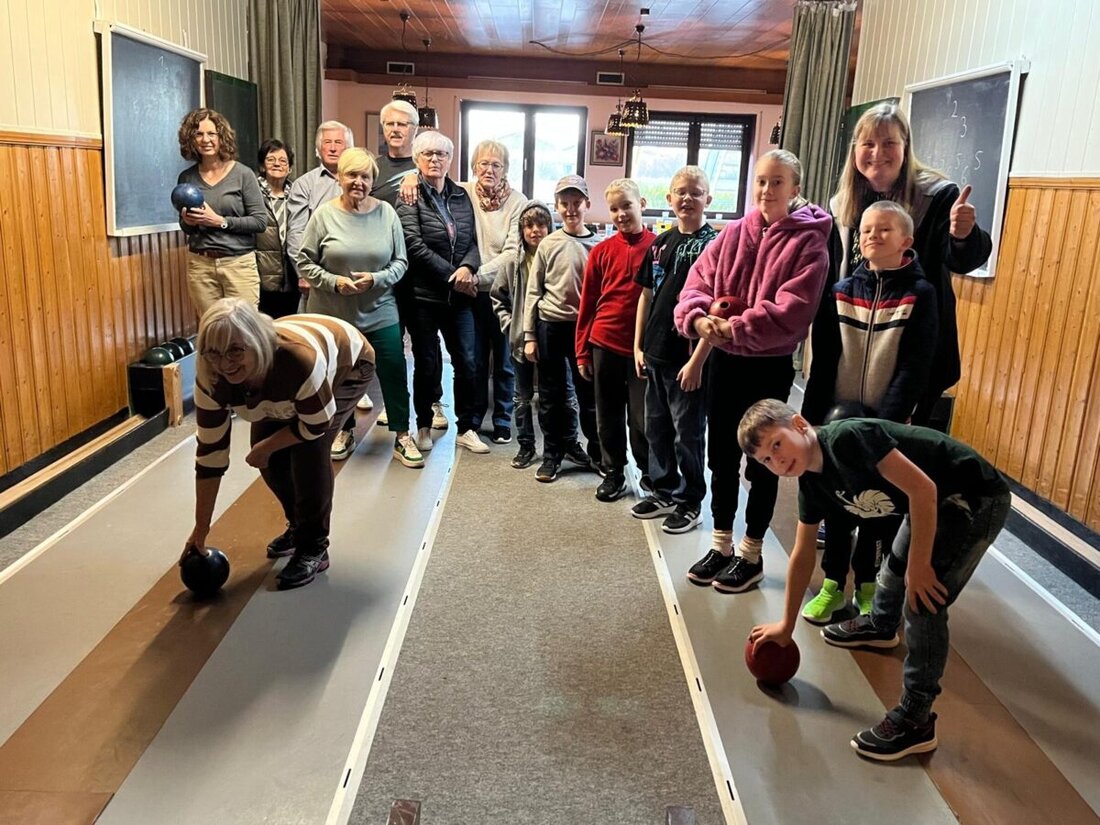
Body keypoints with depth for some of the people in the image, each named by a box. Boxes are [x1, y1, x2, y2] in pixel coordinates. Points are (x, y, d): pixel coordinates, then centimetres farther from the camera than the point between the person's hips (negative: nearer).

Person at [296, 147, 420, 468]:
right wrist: (333, 281, -16)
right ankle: (344, 431, 34)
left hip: (379, 314, 0)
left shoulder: (386, 213, -2)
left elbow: (401, 262, 1)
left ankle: (402, 437, 14)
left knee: (394, 373, 1)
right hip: (333, 314, 0)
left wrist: (376, 279, -16)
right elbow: (305, 262, -2)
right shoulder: (324, 214, -5)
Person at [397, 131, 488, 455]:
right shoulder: (410, 197, -4)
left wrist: (467, 268, -14)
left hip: (458, 295, 4)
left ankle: (466, 429, 17)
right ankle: (424, 426, 23)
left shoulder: (461, 196, 11)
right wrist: (452, 275, -15)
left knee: (466, 362, 4)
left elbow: (473, 241, 7)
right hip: (423, 295, -4)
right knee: (428, 364, 5)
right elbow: (414, 245, -14)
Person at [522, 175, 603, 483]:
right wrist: (529, 336, -1)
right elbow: (533, 292, 2)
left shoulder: (598, 246, 1)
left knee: (589, 393, 8)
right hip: (550, 325, 1)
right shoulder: (548, 244, 1)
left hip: (586, 326, 0)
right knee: (551, 395, 9)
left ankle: (597, 453, 22)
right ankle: (552, 454, 20)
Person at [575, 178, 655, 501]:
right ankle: (613, 472, 27)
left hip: (644, 346, -2)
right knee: (609, 415, 12)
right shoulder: (601, 251, 1)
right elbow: (587, 303, 4)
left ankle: (650, 472, 26)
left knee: (642, 416, 6)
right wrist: (582, 352, 3)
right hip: (605, 344, 2)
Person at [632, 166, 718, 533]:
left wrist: (697, 359, -17)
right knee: (656, 428, 16)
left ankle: (691, 502, 20)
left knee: (688, 433, 5)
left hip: (689, 358, -6)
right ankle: (664, 492, 32)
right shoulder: (661, 243, 9)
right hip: (655, 354, 6)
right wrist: (638, 346, 10)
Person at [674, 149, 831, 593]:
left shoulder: (808, 243, -10)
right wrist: (698, 317, -22)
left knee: (762, 460, 8)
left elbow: (790, 311, -21)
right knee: (720, 455, 14)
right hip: (724, 361, 5)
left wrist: (735, 328, -27)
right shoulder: (732, 234, 5)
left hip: (770, 366, -5)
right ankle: (721, 544, 30)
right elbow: (698, 281, -2)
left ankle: (751, 554, 23)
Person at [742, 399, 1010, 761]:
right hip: (940, 502, 9)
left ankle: (916, 721, 0)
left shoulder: (847, 437, -30)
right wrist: (786, 625, 13)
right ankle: (880, 627, 60)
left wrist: (919, 566, -22)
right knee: (895, 565, 29)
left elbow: (922, 488, -30)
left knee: (923, 603, -13)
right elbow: (802, 556, 8)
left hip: (978, 498, -9)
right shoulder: (812, 484, -3)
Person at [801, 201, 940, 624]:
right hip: (839, 417, 3)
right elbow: (825, 358, 3)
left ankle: (868, 585, 25)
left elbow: (914, 368, -12)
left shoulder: (920, 294, -8)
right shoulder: (842, 290, 2)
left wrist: (886, 421, -17)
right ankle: (833, 583, 23)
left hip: (888, 422, -3)